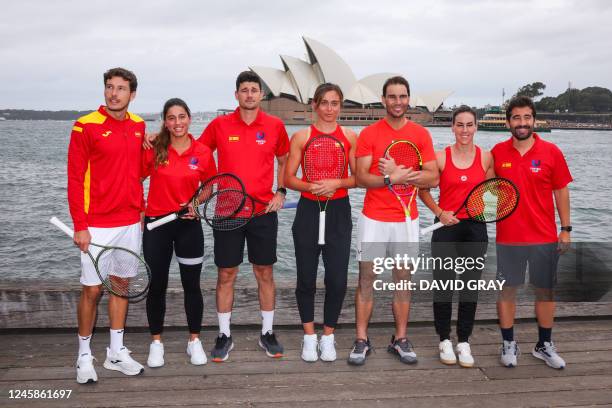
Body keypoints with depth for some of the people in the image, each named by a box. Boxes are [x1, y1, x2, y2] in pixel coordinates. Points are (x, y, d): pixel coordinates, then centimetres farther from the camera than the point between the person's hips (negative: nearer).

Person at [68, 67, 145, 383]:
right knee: (92, 289, 1)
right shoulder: (85, 126, -8)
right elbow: (75, 179, -9)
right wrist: (79, 226, -12)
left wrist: (140, 209, 12)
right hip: (96, 225, -5)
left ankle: (116, 352, 25)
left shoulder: (138, 126, 7)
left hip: (130, 223, 5)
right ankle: (84, 355, 18)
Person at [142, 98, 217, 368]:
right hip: (156, 223, 0)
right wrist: (139, 209, -3)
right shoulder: (153, 149, -5)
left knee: (192, 285, 8)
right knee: (157, 285, 9)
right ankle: (156, 343, 25)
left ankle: (194, 341, 25)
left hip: (188, 224, 0)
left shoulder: (203, 152, -3)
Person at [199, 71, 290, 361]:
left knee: (265, 273, 8)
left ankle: (267, 333, 22)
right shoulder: (219, 125, 0)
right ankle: (224, 336, 19)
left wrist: (281, 192, 4)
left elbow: (284, 160, 15)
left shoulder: (275, 126, 2)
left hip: (264, 210, 1)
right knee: (226, 274, 5)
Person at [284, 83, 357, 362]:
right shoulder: (301, 137, 2)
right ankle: (309, 336, 23)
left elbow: (358, 177, 3)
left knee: (337, 279, 0)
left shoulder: (350, 137, 4)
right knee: (306, 278, 5)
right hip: (308, 211, 0)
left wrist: (336, 183, -15)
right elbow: (288, 179, -1)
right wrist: (310, 186, -19)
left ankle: (328, 336, 20)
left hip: (339, 212, 1)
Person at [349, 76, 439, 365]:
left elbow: (433, 178, -4)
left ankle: (400, 339, 20)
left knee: (403, 278, 8)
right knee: (367, 278, 3)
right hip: (373, 219, -1)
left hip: (406, 219, 2)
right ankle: (361, 341, 12)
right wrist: (392, 178, -23)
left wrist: (396, 173, -15)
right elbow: (361, 178, -8)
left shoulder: (421, 134, 4)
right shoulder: (369, 134, -1)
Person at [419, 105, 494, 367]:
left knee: (470, 285, 6)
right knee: (443, 284, 2)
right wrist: (439, 213, -8)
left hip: (475, 228, 2)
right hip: (446, 227, -1)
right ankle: (444, 340, 18)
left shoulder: (486, 157, 2)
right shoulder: (441, 157, -3)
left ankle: (464, 342, 19)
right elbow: (423, 190, 4)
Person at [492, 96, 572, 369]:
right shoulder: (497, 152, -1)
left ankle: (544, 346, 26)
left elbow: (561, 191, 2)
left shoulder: (551, 152, -2)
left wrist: (565, 229, 0)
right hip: (508, 237, 0)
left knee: (545, 290, 10)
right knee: (507, 289, 6)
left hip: (545, 237, 0)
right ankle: (508, 344, 21)